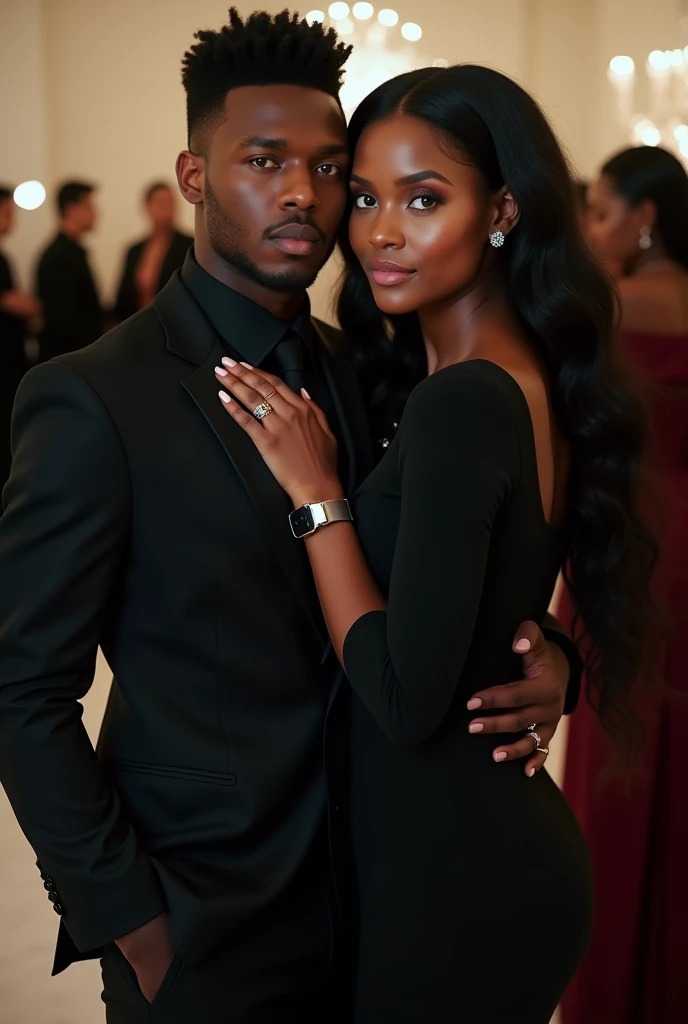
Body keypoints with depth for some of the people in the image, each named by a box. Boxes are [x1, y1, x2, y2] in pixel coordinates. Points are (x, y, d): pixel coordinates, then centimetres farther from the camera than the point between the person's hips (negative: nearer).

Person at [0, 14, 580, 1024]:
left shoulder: (356, 370, 3)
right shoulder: (94, 399, -15)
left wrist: (541, 652, -10)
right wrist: (131, 920, -13)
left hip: (362, 893, 6)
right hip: (199, 931, -5)